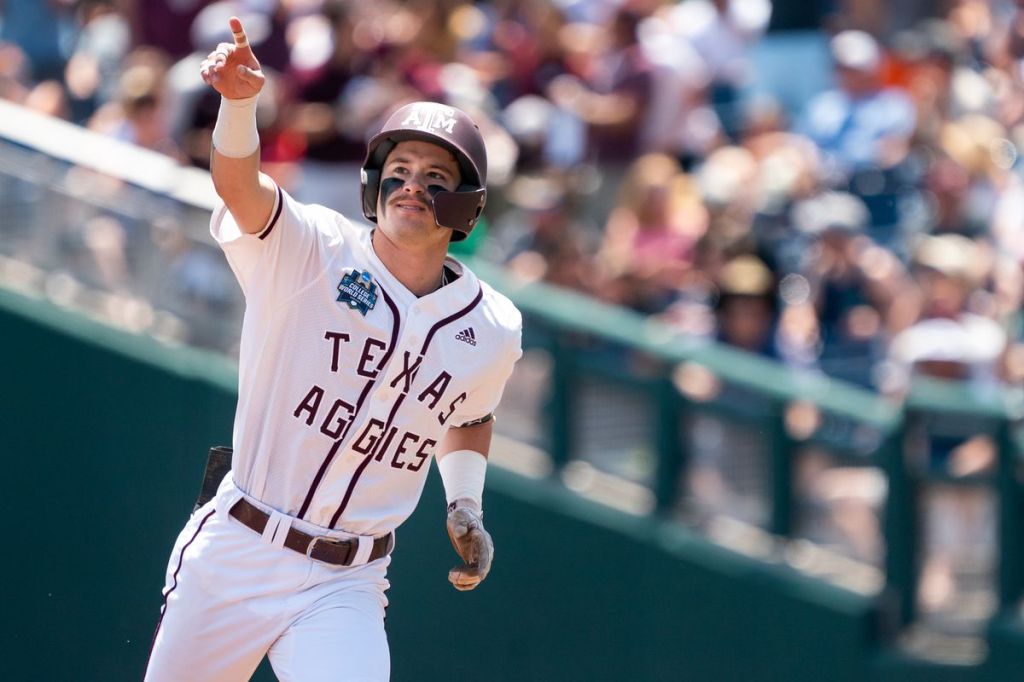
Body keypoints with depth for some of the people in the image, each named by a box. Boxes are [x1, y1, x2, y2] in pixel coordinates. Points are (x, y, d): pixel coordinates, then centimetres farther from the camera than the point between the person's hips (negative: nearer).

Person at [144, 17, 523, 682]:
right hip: (233, 553, -1)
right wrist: (240, 102, -47)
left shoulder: (493, 330, 3)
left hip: (343, 588, 1)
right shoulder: (309, 251, -8)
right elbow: (238, 182, -28)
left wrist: (466, 505, 8)